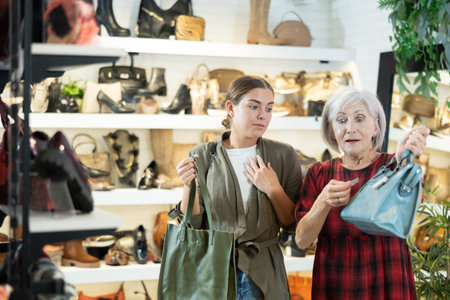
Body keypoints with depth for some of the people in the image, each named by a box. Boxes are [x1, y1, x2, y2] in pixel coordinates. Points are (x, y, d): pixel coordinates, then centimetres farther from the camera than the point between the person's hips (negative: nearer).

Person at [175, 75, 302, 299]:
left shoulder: (284, 156, -2)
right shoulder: (202, 155, -2)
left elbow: (295, 225, 0)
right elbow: (191, 225, -2)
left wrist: (273, 190, -15)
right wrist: (189, 187, -19)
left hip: (263, 275, 1)